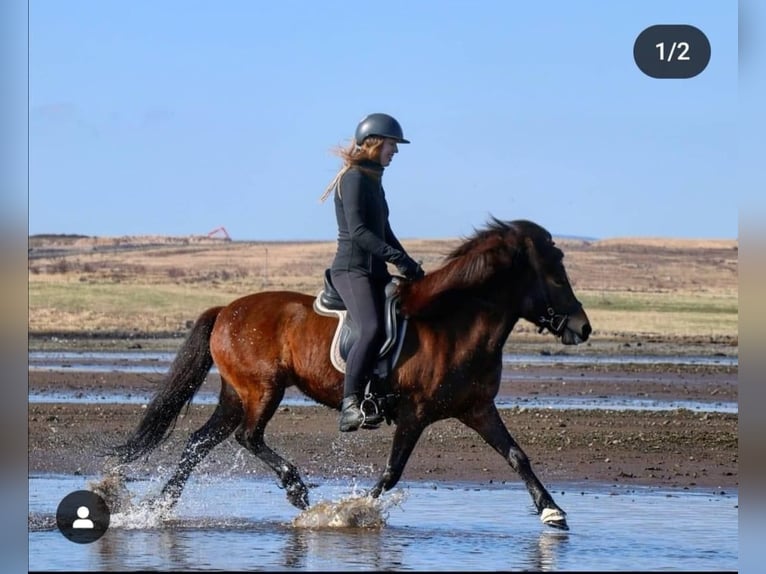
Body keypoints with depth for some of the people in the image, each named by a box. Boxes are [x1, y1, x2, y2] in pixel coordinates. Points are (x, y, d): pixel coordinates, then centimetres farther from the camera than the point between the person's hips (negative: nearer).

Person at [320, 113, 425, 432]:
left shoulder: (373, 180, 19)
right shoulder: (354, 178, -9)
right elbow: (357, 231, -20)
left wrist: (410, 266, 18)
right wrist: (398, 258, -25)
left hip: (374, 271, 10)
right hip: (352, 269, -10)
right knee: (373, 329, -29)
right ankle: (350, 404, -34)